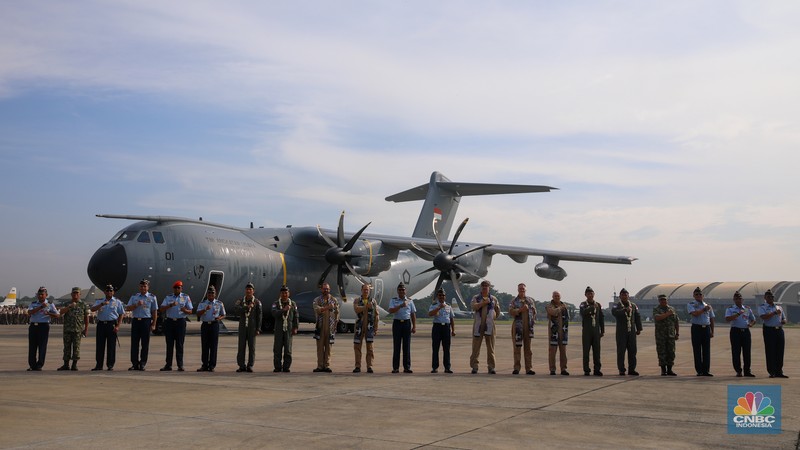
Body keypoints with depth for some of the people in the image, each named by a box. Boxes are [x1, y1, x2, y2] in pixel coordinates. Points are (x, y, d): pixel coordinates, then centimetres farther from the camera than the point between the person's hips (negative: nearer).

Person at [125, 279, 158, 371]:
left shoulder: (152, 297, 7)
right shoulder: (134, 297, 13)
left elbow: (154, 311, 5)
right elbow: (127, 308, 4)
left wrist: (153, 324, -1)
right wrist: (137, 305, -13)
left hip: (146, 321, -2)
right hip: (135, 321, 2)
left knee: (145, 343, -1)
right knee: (134, 343, 2)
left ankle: (142, 364, 4)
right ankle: (134, 364, 7)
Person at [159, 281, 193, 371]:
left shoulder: (186, 297, 8)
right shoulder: (168, 298, 11)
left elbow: (190, 311, 4)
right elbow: (161, 310, -1)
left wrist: (185, 310, -18)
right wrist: (170, 305, -17)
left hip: (181, 322, -2)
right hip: (169, 322, 2)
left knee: (179, 344, -2)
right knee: (169, 344, 2)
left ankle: (180, 365, 0)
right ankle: (168, 365, 5)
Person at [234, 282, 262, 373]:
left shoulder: (257, 302, 0)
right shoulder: (240, 301, 4)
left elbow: (259, 316, -2)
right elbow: (236, 311, -14)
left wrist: (258, 329, -8)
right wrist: (247, 307, -23)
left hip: (252, 327, -2)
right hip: (242, 327, 2)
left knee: (251, 347, -1)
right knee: (241, 347, 1)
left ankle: (250, 366, 4)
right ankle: (242, 366, 6)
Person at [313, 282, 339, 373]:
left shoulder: (334, 300, 10)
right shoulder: (317, 300, 7)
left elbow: (337, 312, 10)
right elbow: (317, 310, -12)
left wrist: (335, 324, 3)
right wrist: (328, 307, -22)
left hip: (330, 327, 0)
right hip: (320, 326, 0)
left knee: (328, 346, 0)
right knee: (320, 346, 0)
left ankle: (327, 365, 3)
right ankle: (320, 366, 3)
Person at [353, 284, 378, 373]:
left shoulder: (373, 301, 7)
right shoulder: (357, 301, 7)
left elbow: (376, 315, 5)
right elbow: (356, 309, -15)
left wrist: (376, 328, -1)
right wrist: (366, 306, -26)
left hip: (370, 326, -1)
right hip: (359, 326, 1)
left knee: (370, 347, -5)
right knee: (357, 346, 2)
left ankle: (369, 367, -1)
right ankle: (357, 367, 9)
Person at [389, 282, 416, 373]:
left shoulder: (410, 301, 10)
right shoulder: (393, 300, 5)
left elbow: (413, 314, 11)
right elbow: (391, 311, -12)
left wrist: (414, 327, 5)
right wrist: (400, 306, -23)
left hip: (407, 323, 1)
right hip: (397, 323, -1)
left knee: (407, 346, 1)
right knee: (396, 346, -1)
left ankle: (407, 367, 4)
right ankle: (395, 367, 2)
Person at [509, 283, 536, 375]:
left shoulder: (530, 300, 14)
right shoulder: (514, 301, 6)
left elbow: (534, 311, 17)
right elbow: (511, 311, -9)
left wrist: (532, 320, 5)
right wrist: (520, 310, -19)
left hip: (528, 326, 2)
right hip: (518, 326, -2)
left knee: (528, 348, 3)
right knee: (517, 347, -2)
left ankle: (529, 368, 4)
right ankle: (516, 368, 2)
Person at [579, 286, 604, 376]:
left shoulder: (598, 305, 10)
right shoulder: (583, 304, 1)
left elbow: (602, 318, 12)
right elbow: (583, 312, -21)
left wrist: (603, 331, 8)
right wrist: (592, 307, -34)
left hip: (596, 331, 3)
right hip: (587, 331, -3)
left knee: (597, 351, 2)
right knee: (586, 351, -1)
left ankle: (597, 370, 6)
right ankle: (586, 370, 3)